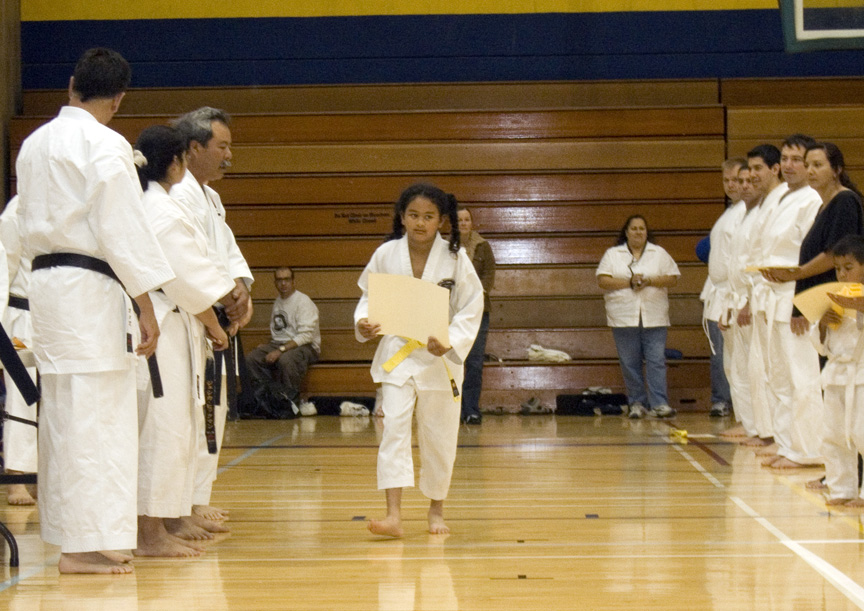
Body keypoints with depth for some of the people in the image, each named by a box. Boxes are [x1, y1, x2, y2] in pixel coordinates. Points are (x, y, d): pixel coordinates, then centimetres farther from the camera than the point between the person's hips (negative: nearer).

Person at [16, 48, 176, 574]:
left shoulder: (35, 143, 12)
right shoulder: (106, 146, -12)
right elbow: (123, 231, -15)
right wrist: (147, 310, -13)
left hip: (45, 281, 8)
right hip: (89, 289, -8)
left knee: (64, 414, 14)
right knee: (94, 417, -5)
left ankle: (69, 530, 23)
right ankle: (86, 544, -4)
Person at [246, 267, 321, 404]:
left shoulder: (303, 301, -9)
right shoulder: (278, 302, 15)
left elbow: (306, 335, -18)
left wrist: (281, 350, -24)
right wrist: (267, 346, 1)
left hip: (305, 346, -7)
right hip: (278, 344, 7)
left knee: (285, 359, -39)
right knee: (251, 358, -17)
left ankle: (292, 401, -23)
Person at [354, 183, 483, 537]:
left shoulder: (455, 258, -8)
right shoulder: (385, 255, -5)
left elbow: (471, 309, -5)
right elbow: (368, 295, 7)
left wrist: (450, 343, -20)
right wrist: (364, 323, -14)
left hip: (440, 358, 0)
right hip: (396, 355, 0)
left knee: (438, 435, 9)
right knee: (394, 426, -14)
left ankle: (436, 510, 28)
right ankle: (393, 515, -18)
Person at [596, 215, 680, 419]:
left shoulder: (659, 253, 11)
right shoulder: (612, 254, 9)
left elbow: (673, 278, 4)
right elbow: (602, 280, -1)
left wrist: (649, 281, -11)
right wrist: (629, 283, -12)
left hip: (654, 317, 0)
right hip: (624, 316, 0)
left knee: (656, 360, -7)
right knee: (629, 362, 2)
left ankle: (659, 404, -8)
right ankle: (636, 403, 10)